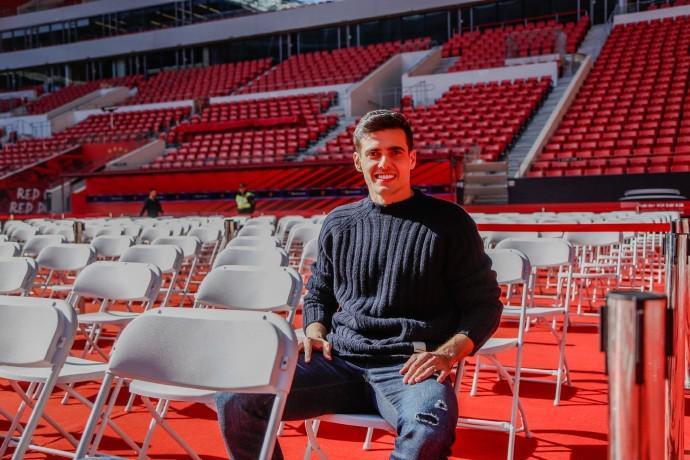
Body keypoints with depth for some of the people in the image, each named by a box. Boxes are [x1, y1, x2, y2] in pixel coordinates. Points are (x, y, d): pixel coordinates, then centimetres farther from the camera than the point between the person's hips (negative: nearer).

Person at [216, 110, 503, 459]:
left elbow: (484, 304, 5)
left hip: (407, 368, -4)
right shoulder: (339, 223, 15)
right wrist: (315, 332, 5)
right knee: (234, 397, -14)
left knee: (430, 429, -41)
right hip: (338, 360, 5)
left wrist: (446, 353, -12)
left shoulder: (448, 222, 4)